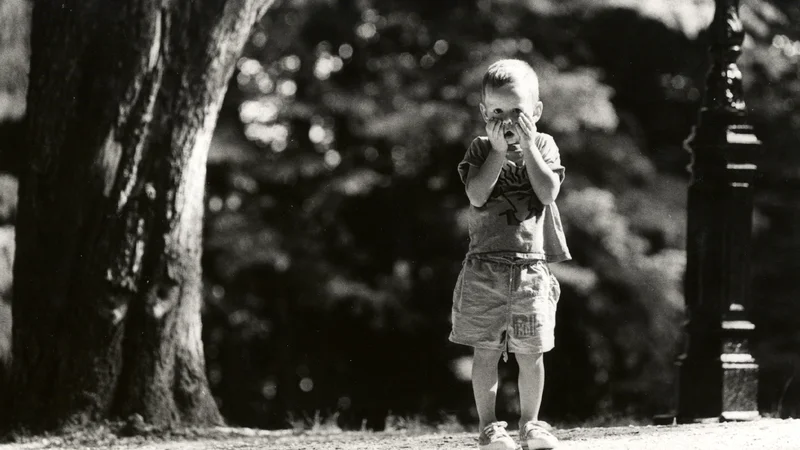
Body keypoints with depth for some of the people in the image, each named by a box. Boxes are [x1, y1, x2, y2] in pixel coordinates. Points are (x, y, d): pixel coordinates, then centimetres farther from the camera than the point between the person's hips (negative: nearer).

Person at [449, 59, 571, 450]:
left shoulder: (543, 146, 5)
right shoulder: (481, 149, 4)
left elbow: (548, 193, -10)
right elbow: (477, 195, -12)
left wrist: (527, 145, -11)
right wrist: (498, 149, -13)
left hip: (530, 267, 0)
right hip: (484, 267, 0)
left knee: (530, 353, 3)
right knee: (485, 352, 1)